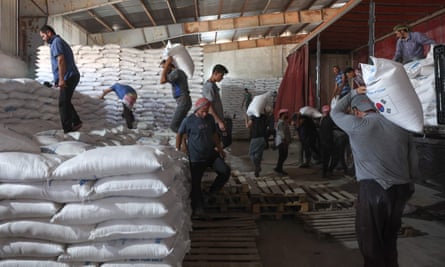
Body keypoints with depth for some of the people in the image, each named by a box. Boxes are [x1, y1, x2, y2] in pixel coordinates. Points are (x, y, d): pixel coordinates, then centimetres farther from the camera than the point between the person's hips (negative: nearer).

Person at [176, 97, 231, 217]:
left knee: (225, 171, -6)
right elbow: (179, 134, 0)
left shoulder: (210, 118, 3)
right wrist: (178, 150, -3)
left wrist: (219, 148, 15)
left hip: (211, 154, 5)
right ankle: (198, 208, 20)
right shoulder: (188, 120, -11)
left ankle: (212, 192, 16)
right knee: (195, 183, 2)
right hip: (196, 158, -4)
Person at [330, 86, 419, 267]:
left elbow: (335, 112, 15)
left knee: (369, 238, 7)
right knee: (389, 237, 21)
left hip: (373, 188, -6)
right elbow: (414, 164, 10)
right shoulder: (400, 127, 10)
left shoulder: (357, 125, -5)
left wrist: (353, 93, 21)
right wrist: (408, 186, 20)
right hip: (401, 189, 6)